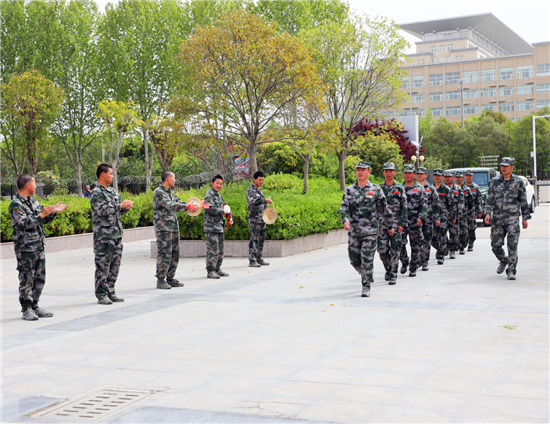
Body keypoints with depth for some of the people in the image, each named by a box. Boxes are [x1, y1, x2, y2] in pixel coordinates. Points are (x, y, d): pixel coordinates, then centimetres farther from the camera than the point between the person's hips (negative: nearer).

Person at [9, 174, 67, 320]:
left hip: (39, 247, 8)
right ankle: (26, 309, 6)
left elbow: (44, 220, 21)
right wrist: (43, 214, -24)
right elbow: (24, 223, -21)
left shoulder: (33, 202, 15)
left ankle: (34, 306, 20)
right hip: (25, 248, -8)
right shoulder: (15, 204, -10)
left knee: (40, 278, 10)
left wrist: (53, 212, 5)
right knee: (27, 279, -2)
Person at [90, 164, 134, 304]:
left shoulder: (113, 191, 16)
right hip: (104, 235, -8)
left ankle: (110, 292, 19)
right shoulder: (96, 193, -10)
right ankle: (101, 295, 4)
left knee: (115, 264, 11)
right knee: (103, 266, -3)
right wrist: (120, 205, -15)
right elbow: (104, 211, -21)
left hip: (117, 233, 8)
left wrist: (126, 207, -1)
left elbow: (118, 209, 20)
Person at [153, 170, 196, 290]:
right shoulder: (158, 192, -11)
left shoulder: (170, 192, 18)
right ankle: (160, 280, -1)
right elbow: (170, 206, -22)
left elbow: (179, 202, 22)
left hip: (174, 227, 9)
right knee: (164, 254, -7)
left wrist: (193, 205, 6)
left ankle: (170, 278, 18)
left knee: (175, 253, 10)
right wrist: (187, 207, -23)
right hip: (164, 228, -9)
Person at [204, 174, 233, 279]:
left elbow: (225, 206, 28)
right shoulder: (209, 195, -10)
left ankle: (217, 269, 22)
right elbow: (210, 209, -22)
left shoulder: (218, 195, 18)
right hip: (211, 227, -10)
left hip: (219, 226, 10)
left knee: (220, 250, 14)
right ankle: (210, 271, -6)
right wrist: (223, 212, -14)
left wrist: (229, 216, 11)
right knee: (212, 250, -10)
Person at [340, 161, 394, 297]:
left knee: (367, 259, -8)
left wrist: (390, 226, 12)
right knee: (354, 260, 8)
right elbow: (344, 207, -1)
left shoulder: (376, 190, 1)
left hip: (370, 231, -3)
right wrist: (345, 220, -20)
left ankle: (366, 286, 1)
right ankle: (366, 275, 34)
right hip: (353, 231, 3)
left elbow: (384, 209, 8)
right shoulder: (349, 190, 8)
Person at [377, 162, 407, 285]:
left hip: (396, 223, -2)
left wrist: (402, 224, -7)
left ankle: (393, 275, 5)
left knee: (395, 251, -2)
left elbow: (404, 208, 1)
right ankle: (388, 269, 26)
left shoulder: (400, 189, 3)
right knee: (382, 251, 1)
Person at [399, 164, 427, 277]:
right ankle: (404, 262, 18)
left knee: (415, 246, 1)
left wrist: (421, 218, -13)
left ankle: (413, 268, 11)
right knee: (400, 243, -6)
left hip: (415, 222, -1)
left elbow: (424, 205, 0)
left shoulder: (420, 188, 4)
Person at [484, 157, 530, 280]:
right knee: (496, 245, 4)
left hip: (513, 219, -2)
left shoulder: (518, 182, 3)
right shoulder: (494, 182, 7)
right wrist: (487, 213, -6)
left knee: (512, 246, -7)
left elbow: (523, 202, 9)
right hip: (497, 219, 2)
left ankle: (511, 270, 1)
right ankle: (503, 261, 32)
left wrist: (525, 218, 7)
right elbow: (489, 200, 7)